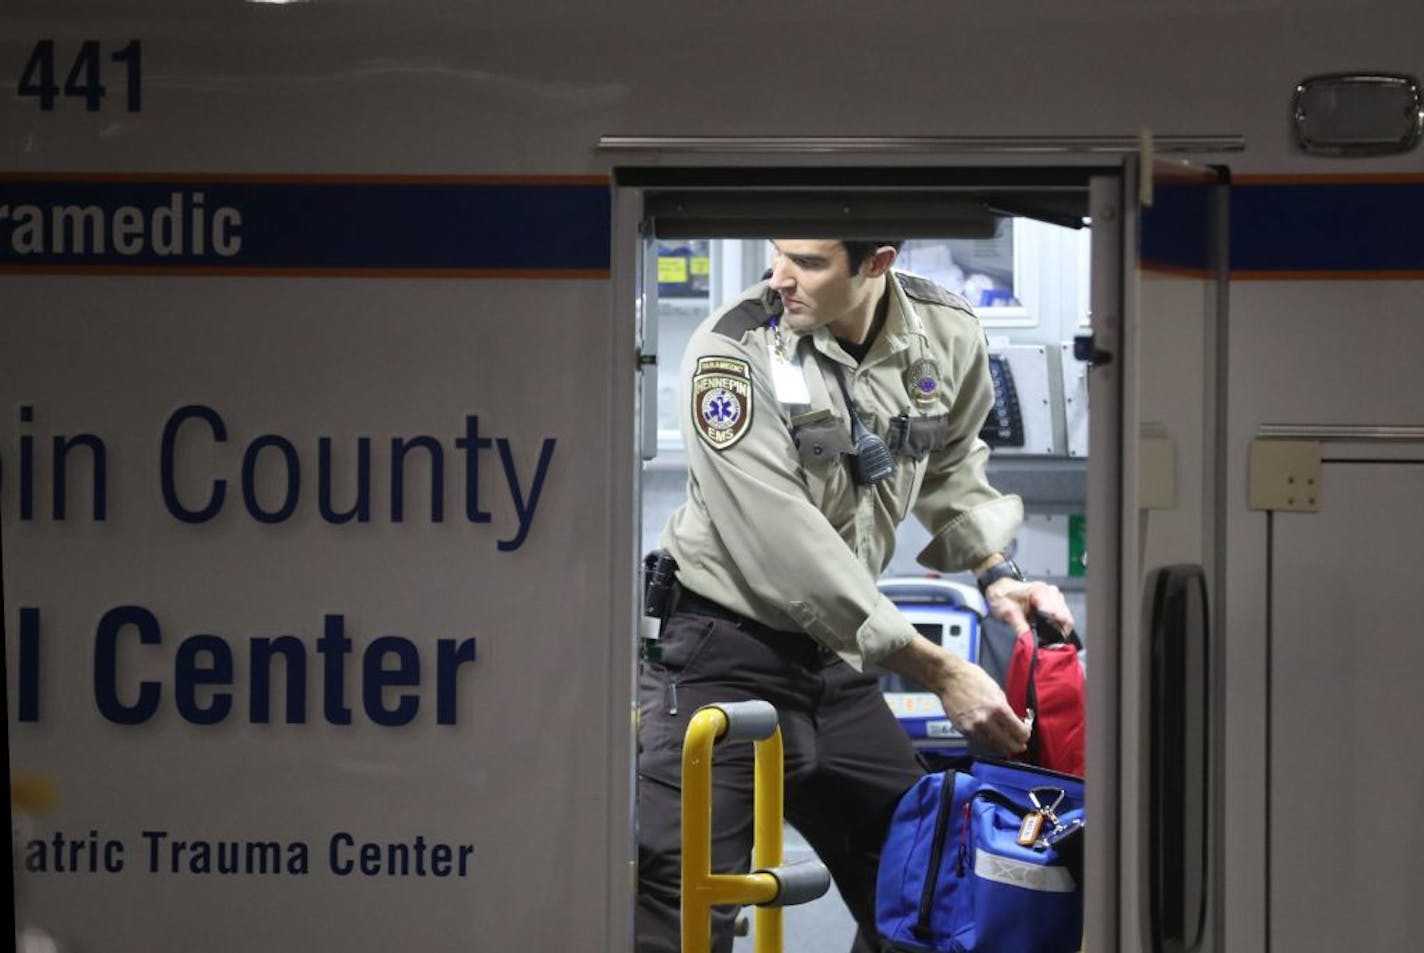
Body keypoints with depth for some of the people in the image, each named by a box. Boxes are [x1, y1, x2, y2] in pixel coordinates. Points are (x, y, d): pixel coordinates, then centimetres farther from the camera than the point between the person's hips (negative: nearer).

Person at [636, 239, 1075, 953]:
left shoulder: (946, 333, -3)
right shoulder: (732, 351, -19)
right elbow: (786, 549, -24)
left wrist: (996, 575, 0)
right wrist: (941, 673, -23)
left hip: (839, 660, 6)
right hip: (723, 657, -6)